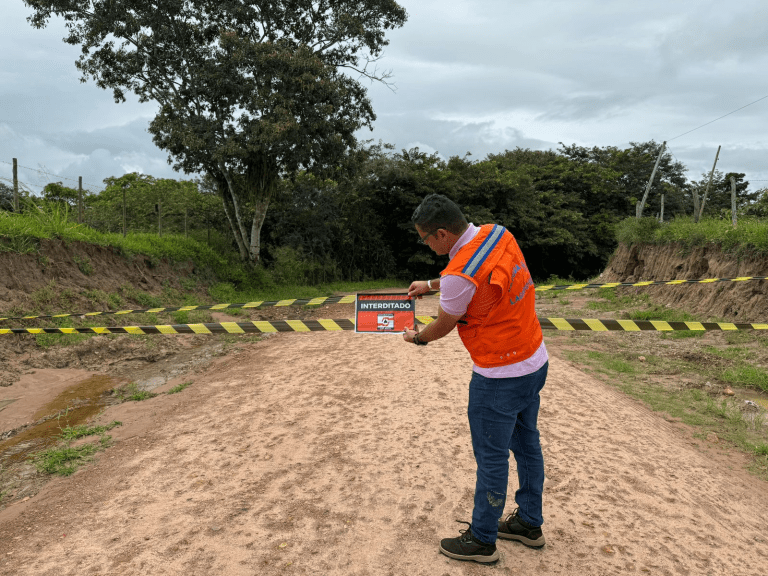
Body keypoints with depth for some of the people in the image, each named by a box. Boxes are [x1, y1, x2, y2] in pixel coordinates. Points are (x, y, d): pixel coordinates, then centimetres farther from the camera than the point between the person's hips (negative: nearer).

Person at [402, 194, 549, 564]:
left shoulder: (459, 274, -28)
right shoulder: (498, 234, -3)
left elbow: (442, 327, -10)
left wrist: (416, 337, 11)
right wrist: (430, 285, 21)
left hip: (501, 377, -9)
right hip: (536, 360, 9)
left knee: (492, 458, 7)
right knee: (526, 443, 21)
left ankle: (482, 540, 26)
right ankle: (529, 523, 39)